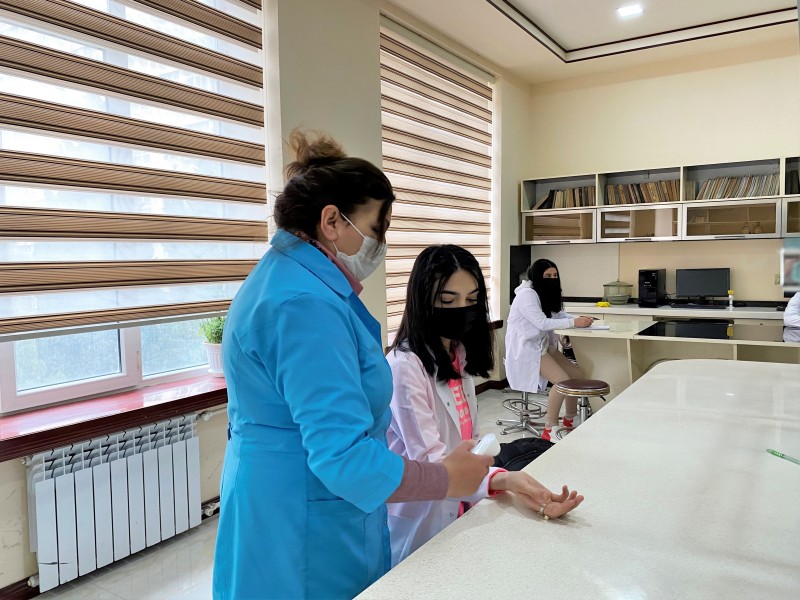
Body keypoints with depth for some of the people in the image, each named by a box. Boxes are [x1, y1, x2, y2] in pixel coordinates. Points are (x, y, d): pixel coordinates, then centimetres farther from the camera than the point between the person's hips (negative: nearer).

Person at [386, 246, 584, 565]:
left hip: (457, 512, 7)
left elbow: (468, 442, 6)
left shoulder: (460, 356, 4)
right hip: (417, 524, -7)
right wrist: (501, 480, -41)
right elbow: (428, 462, -27)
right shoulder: (404, 367, -23)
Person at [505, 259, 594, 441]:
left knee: (576, 374, 1)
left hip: (542, 345, 9)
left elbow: (560, 315, 6)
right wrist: (574, 322, -27)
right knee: (562, 380, -20)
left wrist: (580, 319, -13)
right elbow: (542, 323, -25)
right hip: (525, 348, -9)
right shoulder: (527, 294, -18)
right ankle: (550, 429, -10)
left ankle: (570, 419, 19)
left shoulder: (547, 293, 11)